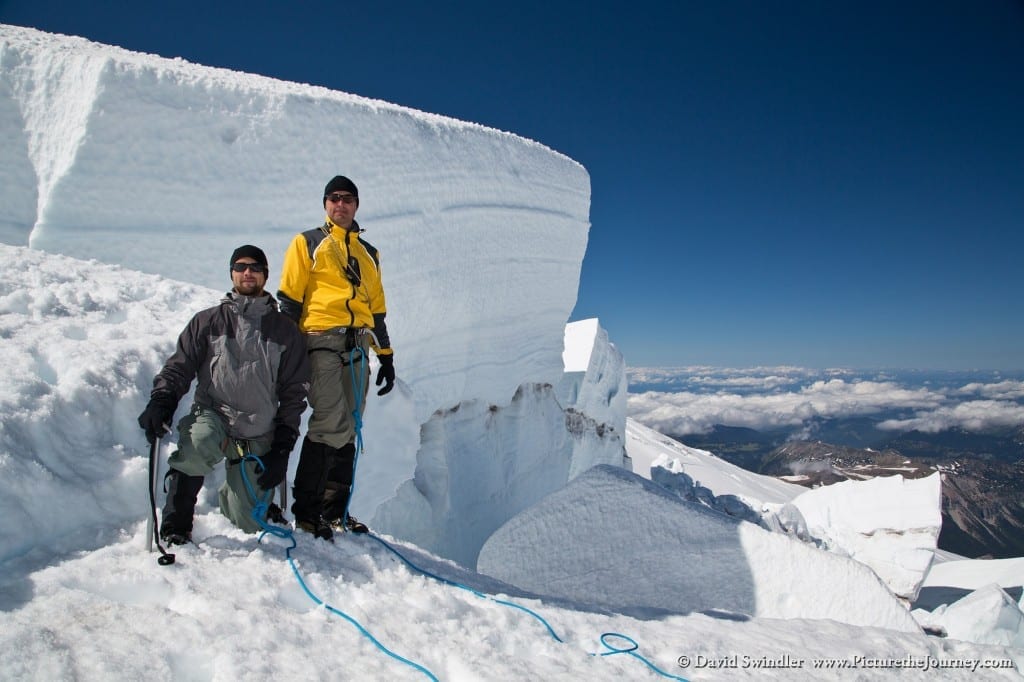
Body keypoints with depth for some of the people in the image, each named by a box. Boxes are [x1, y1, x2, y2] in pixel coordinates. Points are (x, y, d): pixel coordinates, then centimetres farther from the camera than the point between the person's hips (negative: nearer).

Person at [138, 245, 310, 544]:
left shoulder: (284, 331, 7)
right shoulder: (208, 322, 7)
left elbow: (294, 391, 7)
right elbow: (178, 367, 5)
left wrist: (282, 447, 0)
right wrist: (161, 402, -16)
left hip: (258, 437, 1)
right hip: (212, 414, -1)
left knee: (248, 523, -1)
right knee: (199, 444, -38)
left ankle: (231, 495, 37)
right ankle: (175, 525, -14)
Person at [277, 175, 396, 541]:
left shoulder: (368, 253, 23)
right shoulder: (307, 243, 10)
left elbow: (377, 308, 23)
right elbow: (289, 299, 2)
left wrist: (386, 355, 18)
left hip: (357, 347, 5)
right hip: (322, 341, -5)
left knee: (348, 430, 5)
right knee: (331, 424, -15)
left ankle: (335, 509, 14)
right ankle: (306, 508, -3)